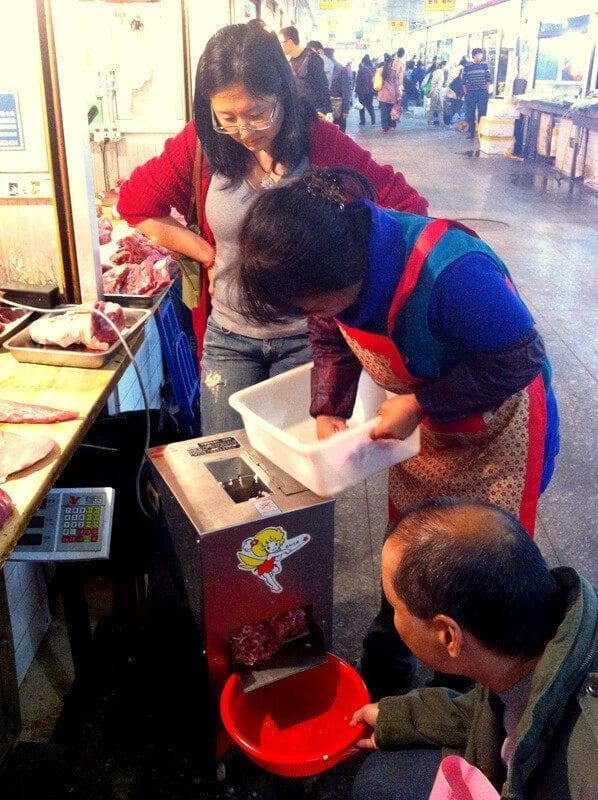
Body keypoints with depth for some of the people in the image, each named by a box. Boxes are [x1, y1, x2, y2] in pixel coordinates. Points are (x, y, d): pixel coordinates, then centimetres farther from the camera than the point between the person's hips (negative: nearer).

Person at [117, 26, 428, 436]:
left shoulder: (321, 141, -11)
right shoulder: (201, 143, -7)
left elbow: (405, 207, -8)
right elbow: (135, 203, 3)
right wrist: (210, 255, -4)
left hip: (308, 336, -1)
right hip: (229, 337, 2)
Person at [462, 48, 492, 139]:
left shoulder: (484, 65, 4)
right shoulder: (467, 66, 2)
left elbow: (488, 78, 6)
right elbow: (464, 81, 5)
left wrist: (488, 90, -1)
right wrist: (465, 92, 1)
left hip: (482, 92, 0)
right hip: (470, 93, 0)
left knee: (482, 112, -2)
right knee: (470, 113, 3)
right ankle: (471, 132, 13)